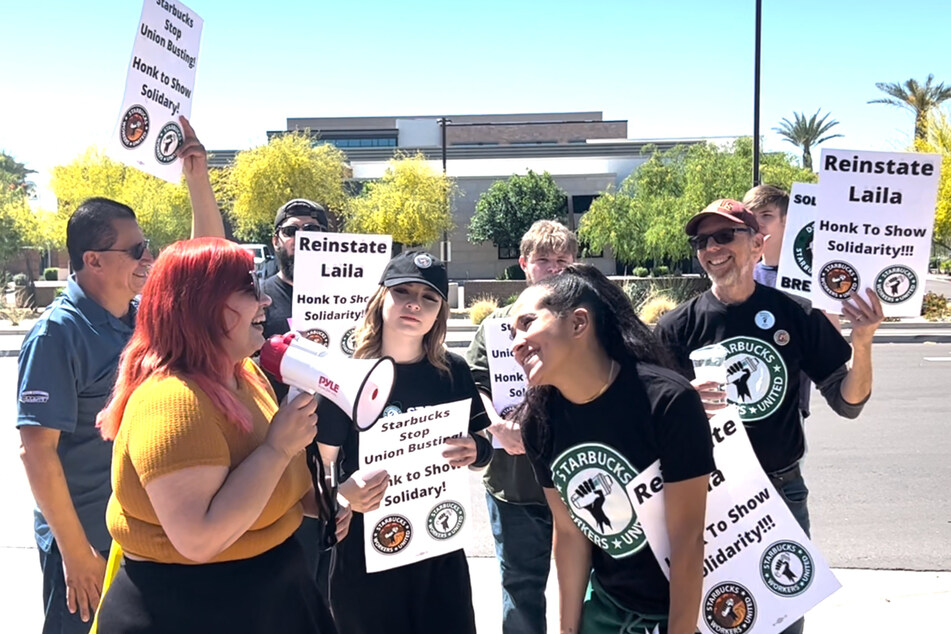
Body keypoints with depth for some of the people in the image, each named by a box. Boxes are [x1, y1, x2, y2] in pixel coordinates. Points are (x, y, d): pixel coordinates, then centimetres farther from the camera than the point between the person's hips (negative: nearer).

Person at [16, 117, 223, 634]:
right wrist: (74, 551, -19)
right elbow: (35, 447, -20)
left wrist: (198, 180, 0)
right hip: (86, 542, -7)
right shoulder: (58, 333, -18)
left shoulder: (142, 316, 1)